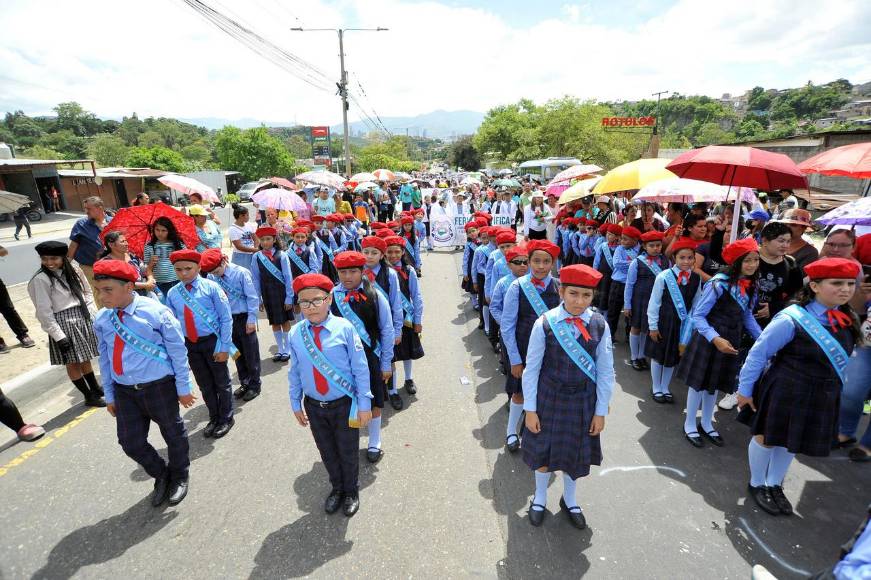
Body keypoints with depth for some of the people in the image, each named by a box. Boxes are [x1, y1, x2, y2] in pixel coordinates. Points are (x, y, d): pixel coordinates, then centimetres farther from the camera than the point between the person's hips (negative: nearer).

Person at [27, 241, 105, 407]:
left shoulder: (73, 270, 2)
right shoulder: (40, 280, -14)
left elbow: (87, 292, 12)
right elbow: (44, 312, -14)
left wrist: (94, 314, 5)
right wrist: (58, 336, -15)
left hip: (84, 317, 5)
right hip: (65, 323, -5)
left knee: (85, 357, 20)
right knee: (73, 362, 7)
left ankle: (96, 388, 36)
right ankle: (89, 396, 19)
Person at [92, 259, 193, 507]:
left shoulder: (156, 312, -16)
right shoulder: (102, 320, 0)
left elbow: (178, 351, -10)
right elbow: (105, 359, 10)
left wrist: (183, 388, -7)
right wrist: (110, 396, 13)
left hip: (160, 387, -4)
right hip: (124, 391, 5)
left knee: (173, 434, 14)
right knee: (131, 443, 10)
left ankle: (179, 477, 41)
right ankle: (161, 475, 39)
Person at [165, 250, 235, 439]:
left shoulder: (211, 287, -13)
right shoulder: (173, 293, -2)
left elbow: (226, 319, -11)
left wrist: (224, 347, -13)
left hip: (212, 341, -4)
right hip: (189, 344, 4)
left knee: (221, 382, 11)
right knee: (204, 384, 18)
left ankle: (226, 419, 30)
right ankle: (214, 418, 36)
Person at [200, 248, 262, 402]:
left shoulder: (241, 273, -15)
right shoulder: (211, 277, -4)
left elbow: (252, 297, -12)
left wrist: (251, 319, -12)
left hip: (244, 318, -4)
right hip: (227, 319, 5)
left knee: (251, 353, 5)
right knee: (237, 353, 16)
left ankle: (254, 385, 20)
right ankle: (244, 383, 32)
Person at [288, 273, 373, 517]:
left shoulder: (344, 328, -19)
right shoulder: (295, 334, -9)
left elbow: (361, 369, -13)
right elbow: (294, 372, 3)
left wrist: (364, 404, -10)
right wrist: (296, 404, 8)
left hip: (344, 405, -3)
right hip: (314, 406, 3)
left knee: (348, 453, 16)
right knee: (327, 452, 22)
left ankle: (351, 492, 44)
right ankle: (337, 488, 49)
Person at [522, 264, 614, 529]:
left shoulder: (599, 325, -12)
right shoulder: (545, 323, -18)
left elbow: (605, 372, -4)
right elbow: (532, 369, -11)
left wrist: (601, 411, -1)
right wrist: (530, 409, -7)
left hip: (583, 400, 2)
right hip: (549, 397, -2)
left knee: (576, 451, 20)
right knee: (544, 450, 17)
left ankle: (569, 501, 48)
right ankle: (540, 498, 45)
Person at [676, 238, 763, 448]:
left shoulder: (750, 286, 0)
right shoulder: (718, 283, -22)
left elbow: (747, 317, 12)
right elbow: (697, 315, -19)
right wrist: (715, 338, -28)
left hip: (731, 342, 6)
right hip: (708, 340, -6)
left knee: (715, 384, 19)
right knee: (699, 382, 8)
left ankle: (706, 424, 37)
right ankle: (690, 425, 26)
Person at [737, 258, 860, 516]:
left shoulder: (845, 319, -3)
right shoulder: (792, 319, -25)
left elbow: (840, 358, 11)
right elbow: (759, 353, -18)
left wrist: (834, 387, 16)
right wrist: (745, 389, -12)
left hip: (822, 397, 7)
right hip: (783, 393, -6)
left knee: (791, 442, 22)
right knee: (767, 437, 13)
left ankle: (774, 485, 43)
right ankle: (756, 484, 36)